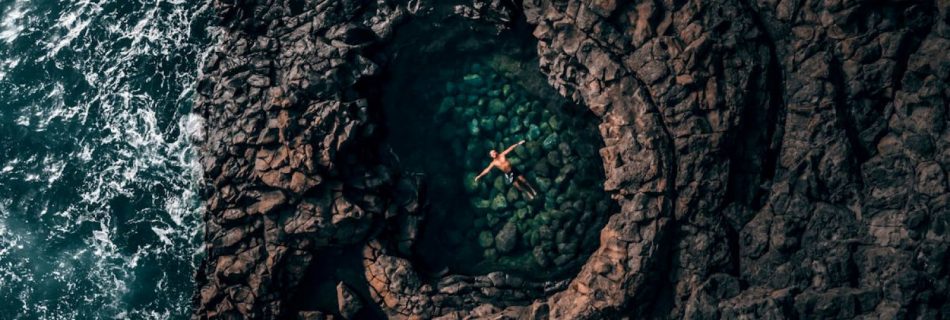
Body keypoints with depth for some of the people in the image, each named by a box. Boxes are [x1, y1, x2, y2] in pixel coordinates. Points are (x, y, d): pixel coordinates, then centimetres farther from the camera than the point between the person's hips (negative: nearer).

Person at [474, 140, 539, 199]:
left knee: (523, 180, 4)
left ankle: (532, 189, 25)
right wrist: (479, 176, -13)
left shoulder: (502, 155, -6)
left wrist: (518, 144, -12)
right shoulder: (493, 163, -8)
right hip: (508, 174, -1)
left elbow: (509, 149, -7)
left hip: (513, 169, 1)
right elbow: (487, 170, -8)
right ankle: (528, 193, 22)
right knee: (517, 185, 2)